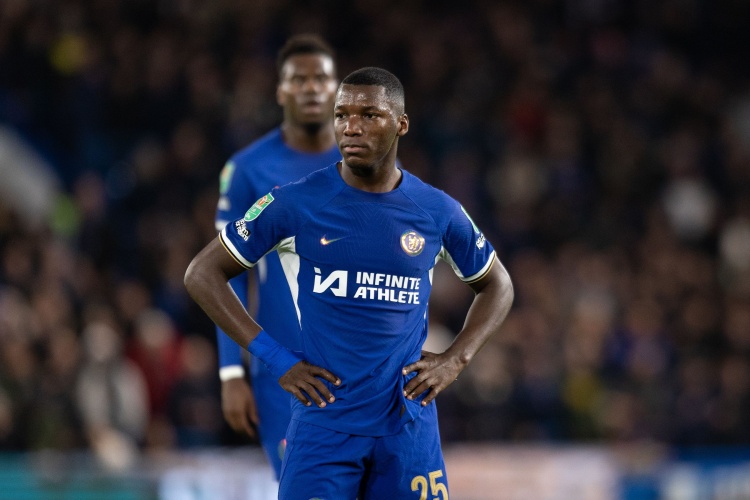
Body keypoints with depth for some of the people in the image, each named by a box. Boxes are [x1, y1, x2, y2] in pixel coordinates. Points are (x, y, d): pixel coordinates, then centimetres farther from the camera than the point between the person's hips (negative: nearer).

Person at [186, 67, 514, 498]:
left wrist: (455, 361, 4)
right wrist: (276, 358, -6)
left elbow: (497, 286, 20)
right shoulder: (296, 204, -4)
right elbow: (203, 274, 2)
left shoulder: (437, 212, 4)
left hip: (408, 425, 2)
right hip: (324, 424, -2)